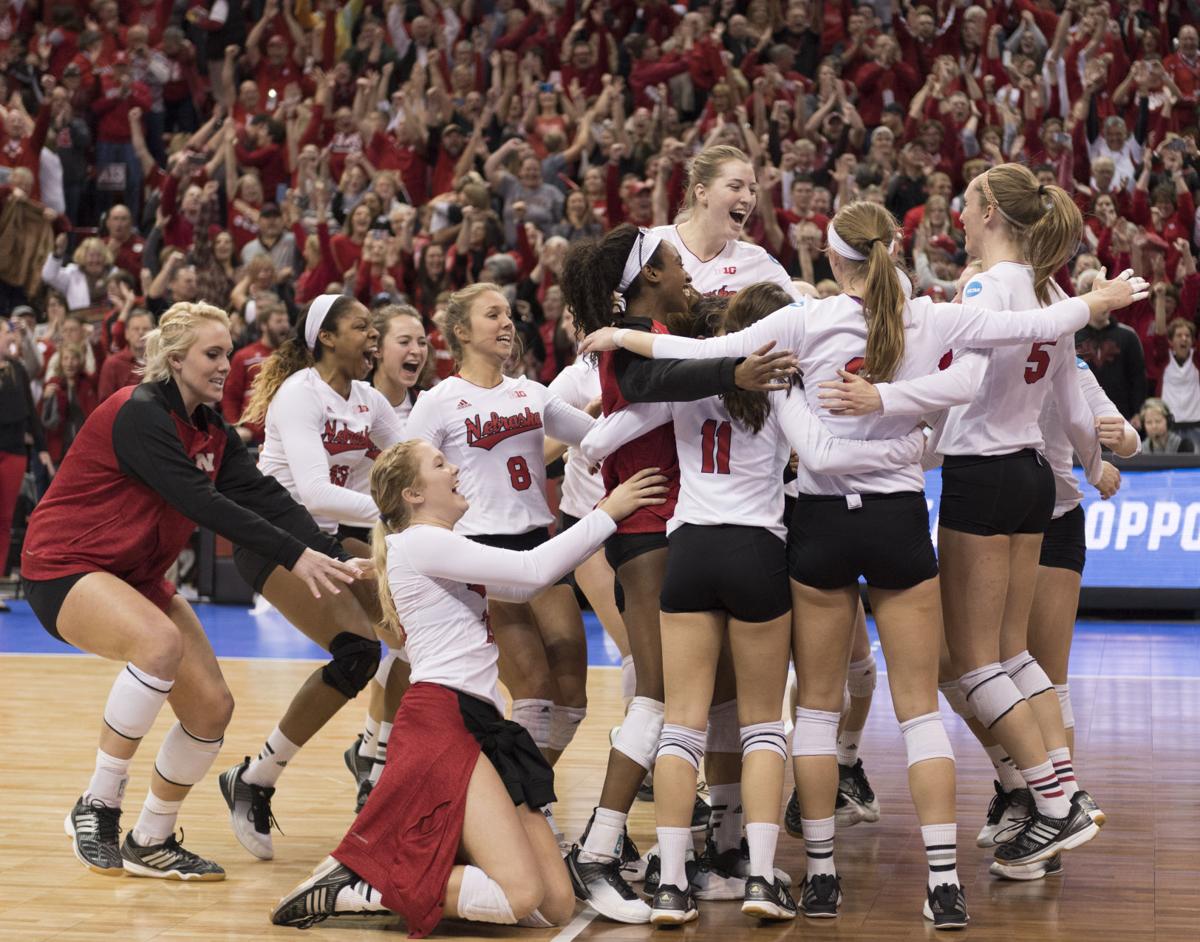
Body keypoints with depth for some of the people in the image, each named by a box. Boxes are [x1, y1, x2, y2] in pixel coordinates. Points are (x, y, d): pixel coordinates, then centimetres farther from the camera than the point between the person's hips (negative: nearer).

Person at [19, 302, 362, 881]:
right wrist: (293, 556, -32)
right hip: (64, 568, -9)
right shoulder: (138, 414, -20)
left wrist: (333, 559, -18)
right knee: (161, 641, -37)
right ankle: (96, 807, -23)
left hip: (135, 576, 9)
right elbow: (202, 504, -28)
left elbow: (263, 495, -4)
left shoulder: (211, 431, 6)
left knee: (212, 707, -2)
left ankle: (151, 843, 17)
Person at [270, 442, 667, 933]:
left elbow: (523, 586, 27)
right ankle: (346, 890, -12)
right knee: (520, 896, -22)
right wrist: (606, 513, -3)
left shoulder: (447, 551, 24)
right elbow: (534, 570, -11)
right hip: (442, 722, -10)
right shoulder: (420, 542, -5)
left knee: (556, 905, 0)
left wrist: (602, 520, 22)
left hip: (483, 726, 10)